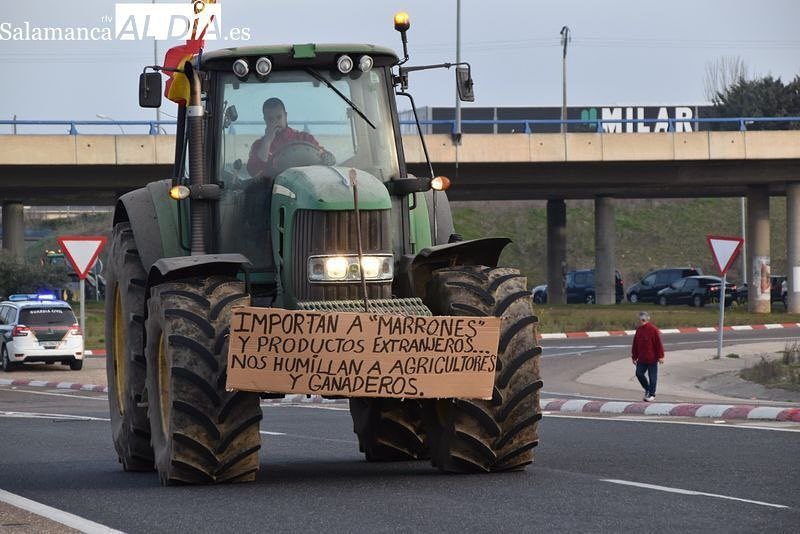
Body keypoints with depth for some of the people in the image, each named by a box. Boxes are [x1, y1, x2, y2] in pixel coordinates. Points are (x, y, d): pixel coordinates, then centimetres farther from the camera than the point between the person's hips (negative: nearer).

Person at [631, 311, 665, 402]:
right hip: (641, 359, 6)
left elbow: (658, 344, -11)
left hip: (652, 359, -6)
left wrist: (660, 356, -12)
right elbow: (635, 345, 14)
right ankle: (647, 389, 24)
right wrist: (634, 357, 14)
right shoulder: (639, 330, 8)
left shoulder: (653, 330, -11)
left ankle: (651, 394, 13)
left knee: (652, 377, 2)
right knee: (639, 374, 1)